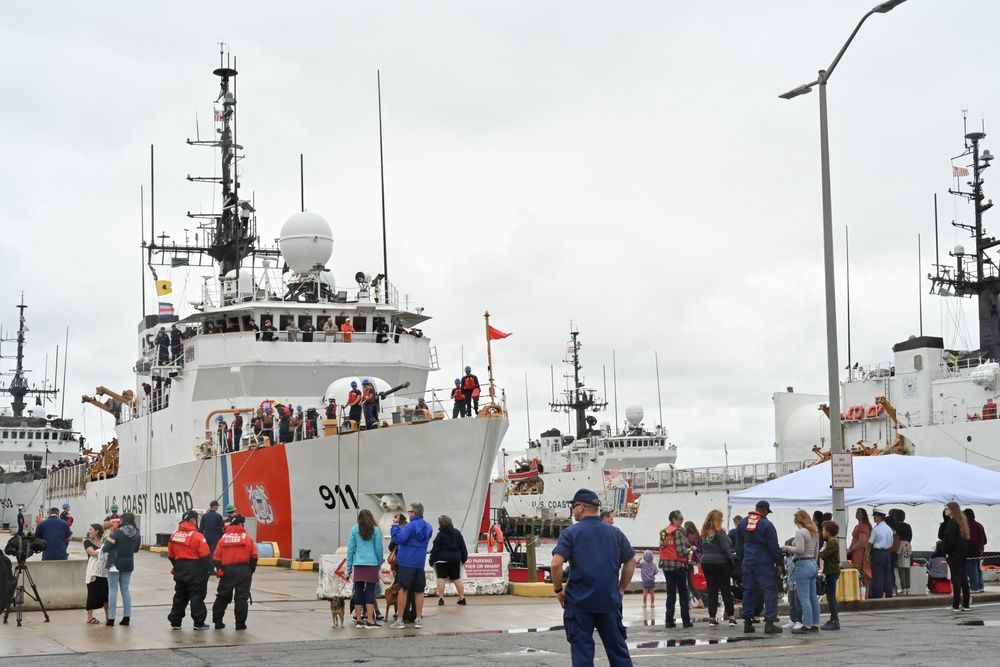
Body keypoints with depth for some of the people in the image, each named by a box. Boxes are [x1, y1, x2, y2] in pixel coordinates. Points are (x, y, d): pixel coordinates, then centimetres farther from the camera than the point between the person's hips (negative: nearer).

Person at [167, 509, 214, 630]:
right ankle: (199, 623, 3)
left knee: (180, 595, 15)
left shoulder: (174, 535, 5)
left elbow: (171, 555, 12)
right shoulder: (197, 536, -16)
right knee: (197, 596, 1)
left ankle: (175, 621, 18)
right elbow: (205, 555, -15)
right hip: (195, 571, -6)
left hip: (180, 569, 6)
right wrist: (209, 569, -3)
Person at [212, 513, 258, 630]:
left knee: (222, 596, 14)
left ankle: (217, 621, 15)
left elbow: (216, 557, 0)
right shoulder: (247, 538, -2)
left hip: (227, 571, 2)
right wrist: (251, 571, 8)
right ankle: (240, 623, 1)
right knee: (242, 597, 3)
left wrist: (219, 570, 5)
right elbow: (253, 557, -3)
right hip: (243, 570, -2)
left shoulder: (223, 538, 4)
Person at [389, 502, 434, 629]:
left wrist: (395, 525, -11)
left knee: (403, 590, 0)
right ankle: (419, 619, 11)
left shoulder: (410, 526, -12)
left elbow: (399, 539, -21)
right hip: (420, 563, 6)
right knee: (419, 591, 10)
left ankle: (399, 620, 1)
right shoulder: (428, 527, 10)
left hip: (406, 562, -6)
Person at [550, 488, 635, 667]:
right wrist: (621, 588, 19)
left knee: (582, 648, 2)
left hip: (579, 601, -3)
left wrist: (558, 589, -2)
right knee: (617, 646, 12)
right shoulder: (614, 532, 7)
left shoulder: (570, 533, -6)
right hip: (610, 600, 4)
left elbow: (556, 563, -16)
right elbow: (631, 561, 13)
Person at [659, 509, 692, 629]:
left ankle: (669, 620, 5)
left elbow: (663, 548, 10)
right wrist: (689, 550, 3)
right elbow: (681, 552, -17)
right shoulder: (677, 531, -13)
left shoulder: (663, 532, 9)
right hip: (677, 564, -6)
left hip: (665, 564, 6)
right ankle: (686, 620, 3)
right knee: (683, 592, 4)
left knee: (670, 593, 9)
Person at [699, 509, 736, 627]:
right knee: (726, 590, 2)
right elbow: (725, 548, -14)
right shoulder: (719, 532, -11)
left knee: (712, 590, 7)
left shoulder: (704, 532, 8)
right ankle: (731, 617, 3)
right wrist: (731, 560, -5)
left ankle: (712, 618, 4)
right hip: (720, 563, -5)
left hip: (706, 563, 5)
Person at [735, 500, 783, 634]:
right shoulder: (766, 525, -10)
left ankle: (747, 622, 10)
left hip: (748, 562, 6)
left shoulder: (742, 523, 9)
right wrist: (779, 563, -4)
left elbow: (738, 546, 15)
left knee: (748, 590, 11)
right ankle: (769, 622, -8)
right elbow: (774, 546, -10)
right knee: (770, 589, -2)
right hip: (764, 562, -6)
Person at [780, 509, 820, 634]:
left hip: (803, 565, -9)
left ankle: (807, 626, -7)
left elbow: (800, 549, -20)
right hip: (813, 564, 9)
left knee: (804, 598, -6)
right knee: (813, 597, 12)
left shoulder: (800, 532, -12)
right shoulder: (814, 533, 14)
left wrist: (787, 548, -6)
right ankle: (815, 625, 15)